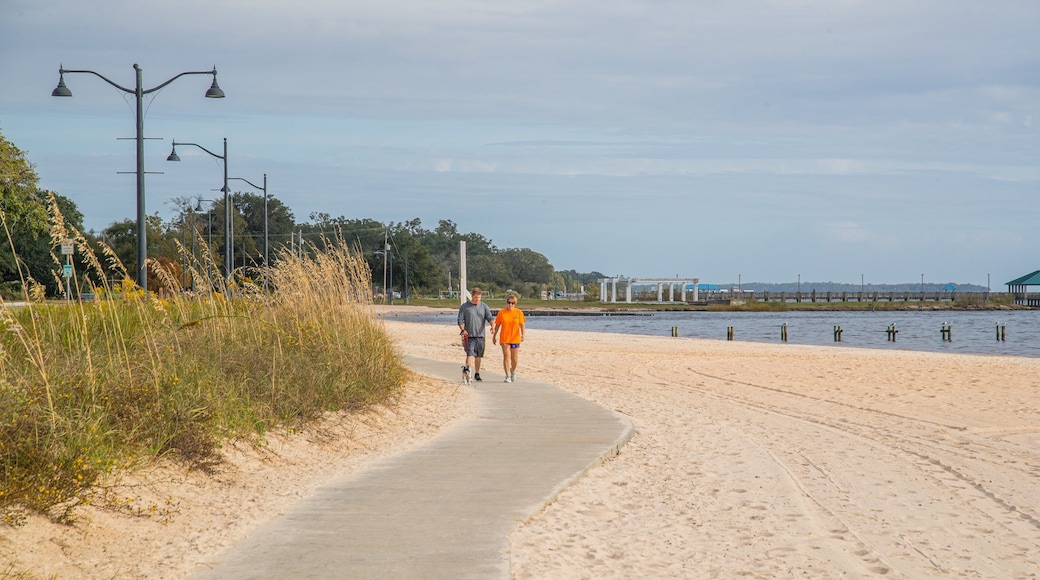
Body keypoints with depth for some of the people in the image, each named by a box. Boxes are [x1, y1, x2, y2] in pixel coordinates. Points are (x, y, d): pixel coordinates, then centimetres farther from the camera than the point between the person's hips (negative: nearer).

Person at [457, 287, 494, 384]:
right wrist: (462, 330, -16)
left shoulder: (484, 306, 10)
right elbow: (460, 320, 1)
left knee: (478, 356, 10)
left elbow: (489, 317, 0)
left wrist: (492, 325, -20)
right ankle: (467, 370, -28)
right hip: (469, 336, -3)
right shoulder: (464, 307, 3)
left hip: (480, 335, 3)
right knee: (470, 354, -18)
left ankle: (477, 374, 19)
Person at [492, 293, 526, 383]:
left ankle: (513, 371, 34)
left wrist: (522, 334, -18)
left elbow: (522, 324, -4)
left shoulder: (519, 312, -1)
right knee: (506, 356, -7)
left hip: (515, 338, 1)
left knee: (514, 358, 6)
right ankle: (508, 376, -3)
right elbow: (497, 325, 6)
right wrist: (494, 336, 8)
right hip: (504, 338, -1)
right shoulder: (501, 312, -1)